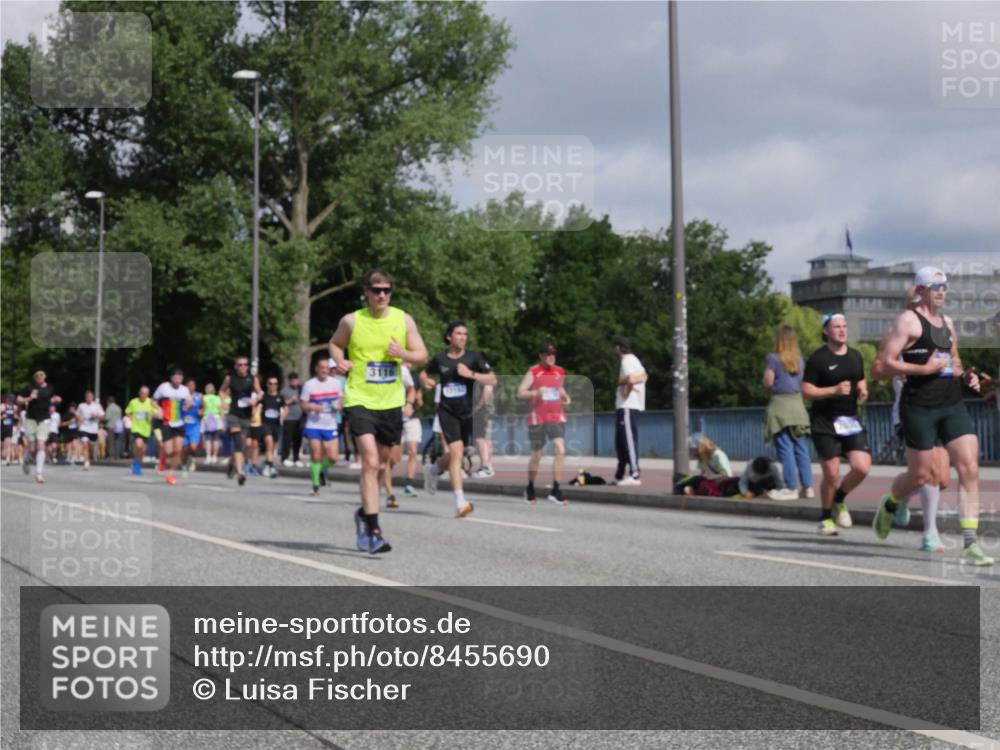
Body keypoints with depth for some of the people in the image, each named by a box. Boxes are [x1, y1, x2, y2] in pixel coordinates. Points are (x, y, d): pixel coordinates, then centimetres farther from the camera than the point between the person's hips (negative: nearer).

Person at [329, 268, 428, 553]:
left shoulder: (404, 320, 2)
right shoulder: (351, 321, -3)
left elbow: (422, 357, 6)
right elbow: (335, 344, 15)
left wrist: (403, 353, -15)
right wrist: (340, 361, -6)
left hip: (391, 402, 4)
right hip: (360, 401, -3)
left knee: (380, 461, 15)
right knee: (370, 461, -16)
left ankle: (364, 512, 39)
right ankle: (373, 530, -17)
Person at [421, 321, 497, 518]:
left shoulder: (473, 357, -1)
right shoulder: (439, 359, 2)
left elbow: (492, 379, -7)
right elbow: (424, 373, 21)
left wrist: (471, 374, -19)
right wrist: (427, 380, -2)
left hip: (466, 412, 2)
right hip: (447, 411, -2)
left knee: (457, 455, 13)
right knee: (456, 450, -17)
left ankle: (433, 469, 47)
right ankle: (460, 502, -16)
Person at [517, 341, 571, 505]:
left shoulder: (560, 372, 10)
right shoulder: (533, 372, -4)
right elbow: (520, 392, -9)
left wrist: (565, 397, 8)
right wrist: (536, 392, -25)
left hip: (557, 417, 3)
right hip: (537, 419, -3)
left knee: (560, 450, -14)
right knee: (536, 455, 5)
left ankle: (555, 490, -8)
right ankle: (530, 488, 25)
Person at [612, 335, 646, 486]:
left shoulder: (627, 362, -13)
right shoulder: (633, 360, 18)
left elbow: (631, 380, -28)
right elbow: (643, 376, 29)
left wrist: (625, 394, -14)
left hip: (627, 407, -10)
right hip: (628, 406, 10)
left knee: (629, 441, -9)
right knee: (621, 442, 13)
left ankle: (634, 475, -10)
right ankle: (620, 476, 17)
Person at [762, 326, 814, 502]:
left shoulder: (773, 358, -7)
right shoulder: (800, 360, 9)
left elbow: (768, 382, -8)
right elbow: (804, 383, 12)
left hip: (780, 403, -6)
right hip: (797, 403, 6)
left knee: (785, 448, -4)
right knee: (800, 447, 8)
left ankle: (791, 488, -6)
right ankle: (807, 486, 8)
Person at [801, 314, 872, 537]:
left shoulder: (855, 356, 12)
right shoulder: (818, 358, -6)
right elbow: (807, 391, -9)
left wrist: (863, 391, 3)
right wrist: (834, 390, -20)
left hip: (851, 420, 5)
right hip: (825, 423, -5)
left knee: (862, 467, -10)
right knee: (832, 474, -7)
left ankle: (839, 501, 17)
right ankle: (825, 518, 15)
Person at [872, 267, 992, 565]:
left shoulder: (947, 323, 17)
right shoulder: (908, 320, -5)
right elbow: (885, 363, -11)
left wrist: (965, 375, 11)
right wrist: (924, 369, -19)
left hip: (953, 406, 6)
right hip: (919, 406, -6)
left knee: (970, 469, -8)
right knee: (920, 475, 2)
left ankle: (970, 545, -8)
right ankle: (888, 506, 36)